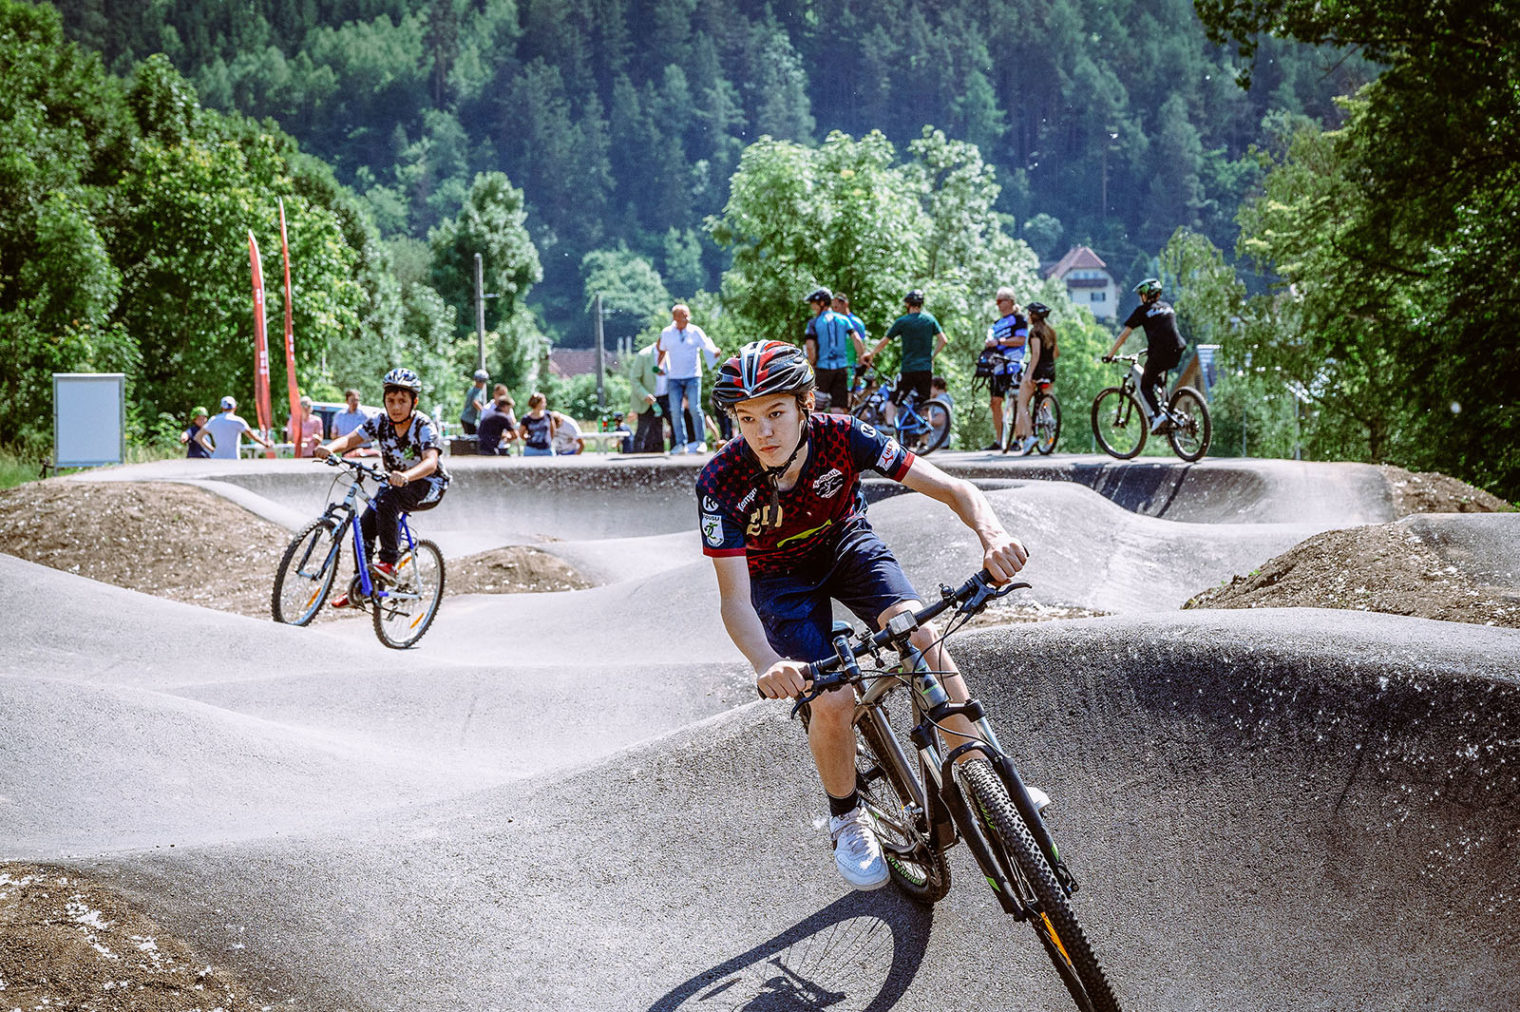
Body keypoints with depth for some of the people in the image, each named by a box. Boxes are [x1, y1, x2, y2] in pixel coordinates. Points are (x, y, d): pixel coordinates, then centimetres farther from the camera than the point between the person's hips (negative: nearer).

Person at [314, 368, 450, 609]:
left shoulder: (424, 426, -23)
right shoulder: (381, 422, -8)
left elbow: (430, 462, -38)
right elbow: (351, 439, -16)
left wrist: (405, 476, -58)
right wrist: (330, 448, -39)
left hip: (429, 485, -6)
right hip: (396, 483, 6)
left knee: (386, 499, -34)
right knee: (364, 528, -8)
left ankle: (389, 563, -28)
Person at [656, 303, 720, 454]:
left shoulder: (695, 331, 1)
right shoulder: (666, 333, 6)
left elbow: (707, 347, -1)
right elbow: (662, 351, 20)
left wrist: (715, 352, -21)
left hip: (693, 376, -2)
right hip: (674, 378, 2)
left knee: (694, 408, -12)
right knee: (676, 411, -4)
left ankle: (700, 442, -4)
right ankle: (680, 443, 2)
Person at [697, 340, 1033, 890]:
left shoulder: (842, 437, -29)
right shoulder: (722, 481, -32)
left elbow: (951, 488, -31)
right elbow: (734, 598, -34)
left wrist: (992, 535, -53)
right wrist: (767, 664, -54)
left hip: (847, 545, 1)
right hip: (780, 578, -1)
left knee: (920, 636, -27)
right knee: (831, 703, -21)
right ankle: (847, 820, 8)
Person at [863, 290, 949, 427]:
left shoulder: (902, 322, -4)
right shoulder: (930, 319, 6)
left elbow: (883, 342, 1)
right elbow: (943, 340, 3)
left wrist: (871, 354, 16)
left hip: (908, 370, -4)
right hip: (926, 370, 4)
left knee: (892, 401, 5)